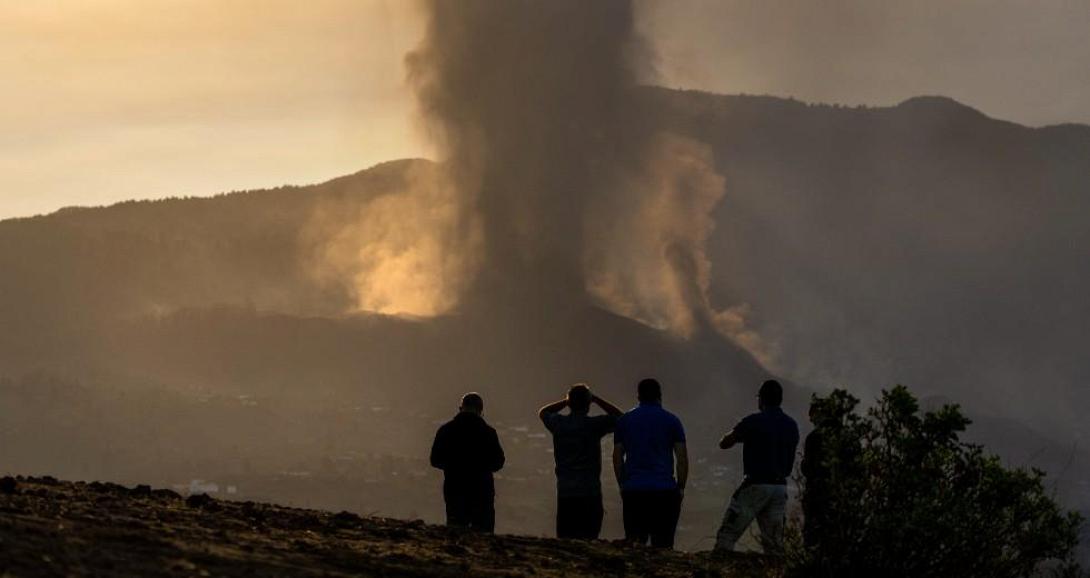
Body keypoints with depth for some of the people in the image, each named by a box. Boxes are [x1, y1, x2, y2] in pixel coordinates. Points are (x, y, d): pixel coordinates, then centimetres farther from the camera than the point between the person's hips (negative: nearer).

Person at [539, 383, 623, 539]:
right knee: (587, 542, -6)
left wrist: (566, 401, 20)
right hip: (589, 492, -4)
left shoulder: (559, 423, 4)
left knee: (563, 541, 5)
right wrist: (597, 400, 9)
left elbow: (543, 413, 27)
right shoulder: (594, 424, -8)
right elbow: (619, 418, 7)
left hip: (564, 493, 4)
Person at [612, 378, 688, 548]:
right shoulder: (671, 421, 4)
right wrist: (681, 488, 9)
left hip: (633, 490, 1)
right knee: (663, 545, 0)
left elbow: (617, 457, 10)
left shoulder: (624, 421, 9)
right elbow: (682, 458, 1)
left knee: (633, 542, 1)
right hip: (664, 490, -1)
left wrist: (622, 485, 18)